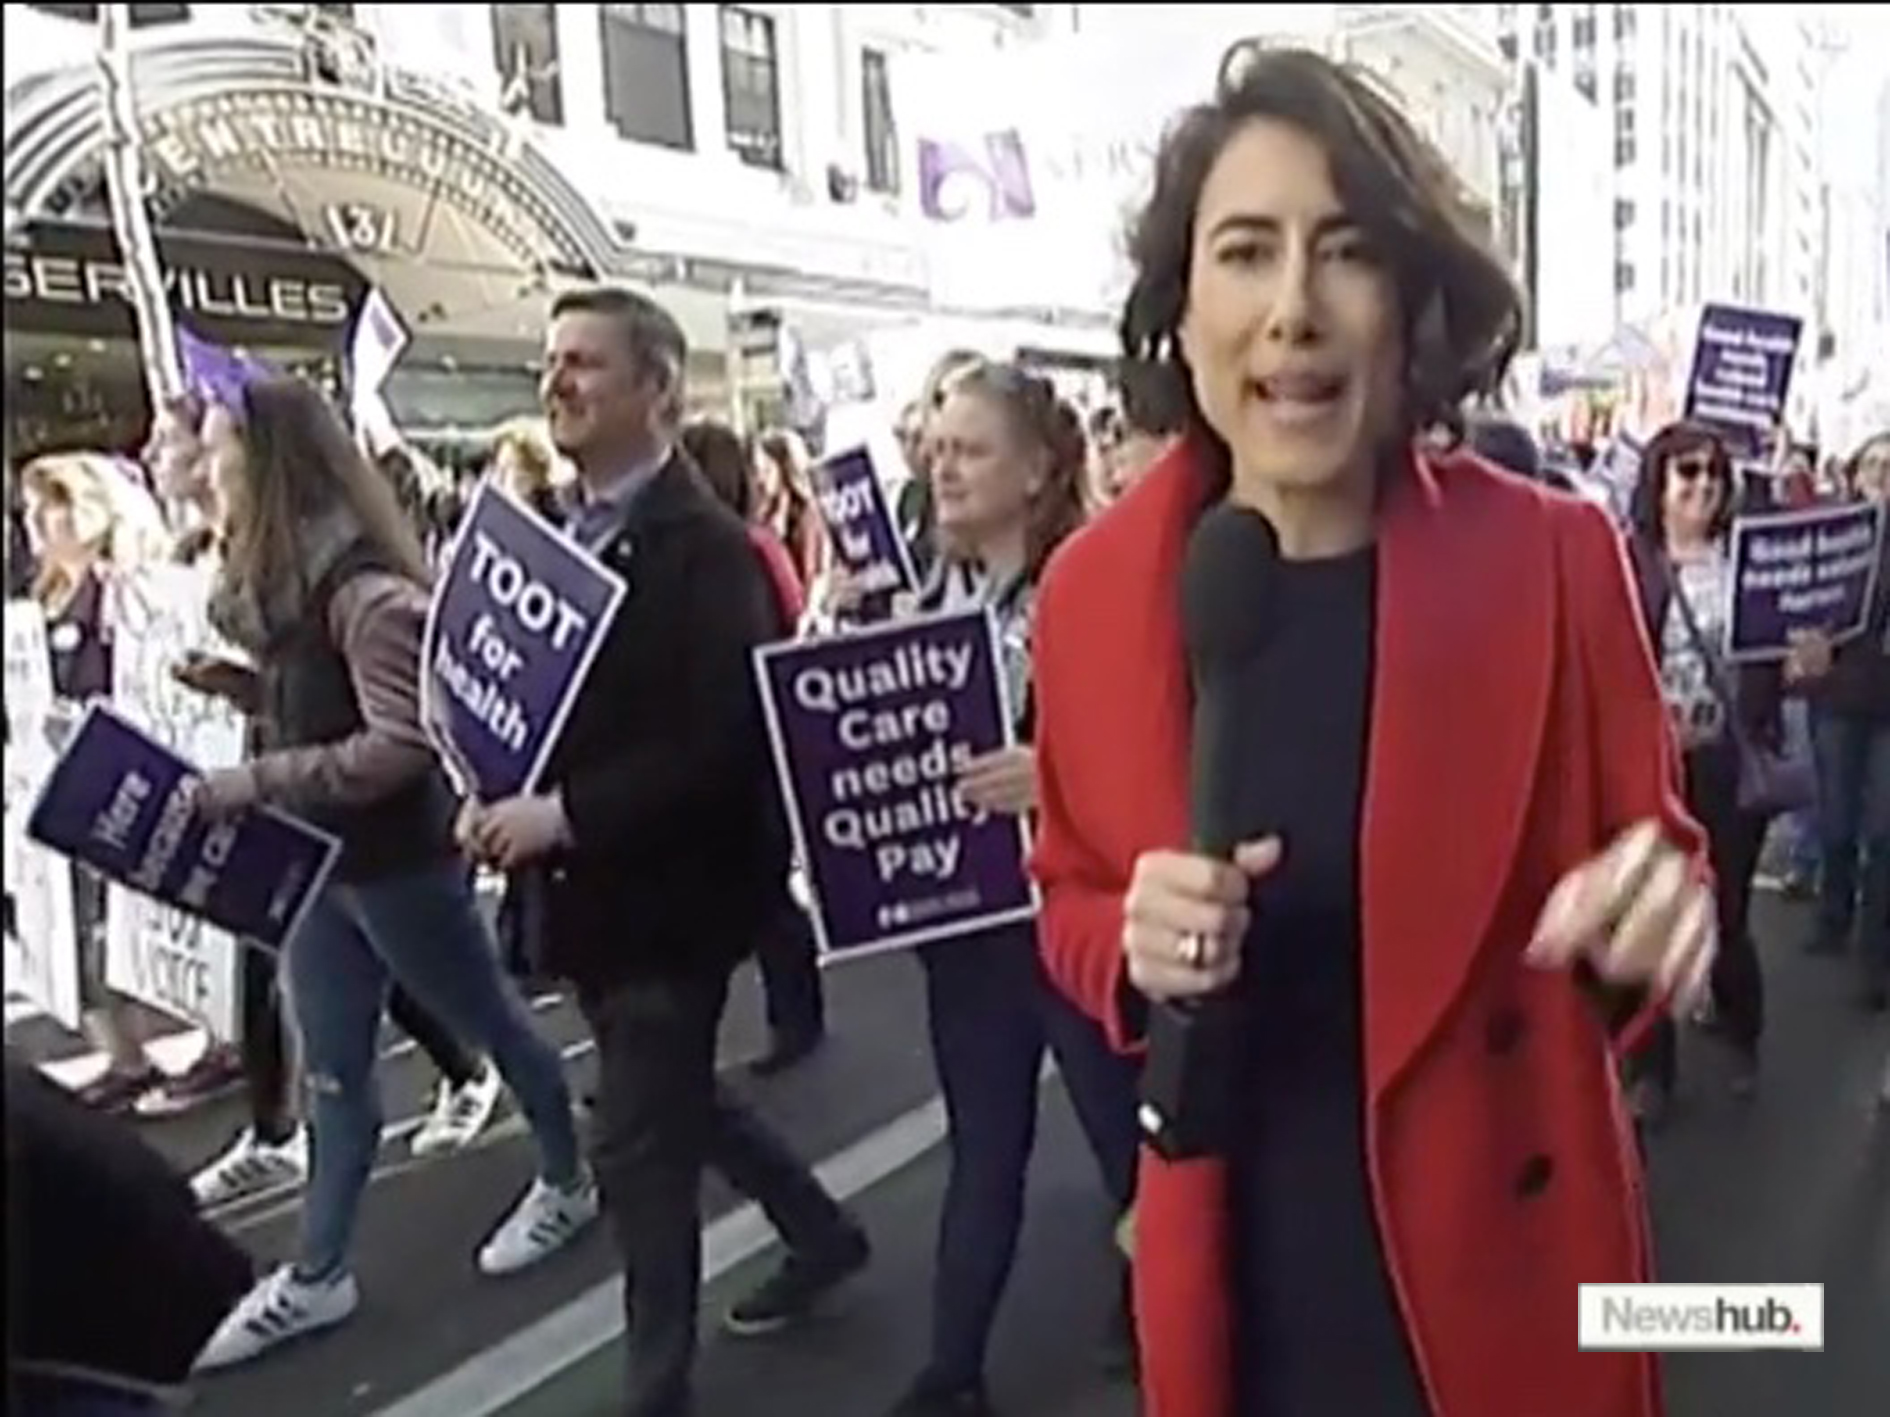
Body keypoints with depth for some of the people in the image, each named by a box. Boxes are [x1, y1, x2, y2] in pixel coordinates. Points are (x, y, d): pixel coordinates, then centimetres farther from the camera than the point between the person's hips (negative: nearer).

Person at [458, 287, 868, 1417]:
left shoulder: (708, 547, -17)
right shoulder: (561, 535, 8)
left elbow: (728, 739, -24)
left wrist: (564, 815, -25)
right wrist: (498, 795, -6)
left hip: (669, 890, -8)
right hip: (592, 887, 8)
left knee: (640, 1144, 2)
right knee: (671, 1103, 22)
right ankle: (821, 1231, 45)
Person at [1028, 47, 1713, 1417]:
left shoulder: (1553, 557, -12)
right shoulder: (1093, 590, -8)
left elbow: (1655, 854, -2)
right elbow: (1073, 902, 4)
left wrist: (1655, 914, -24)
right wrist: (1135, 950, -18)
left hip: (1504, 1262, -1)